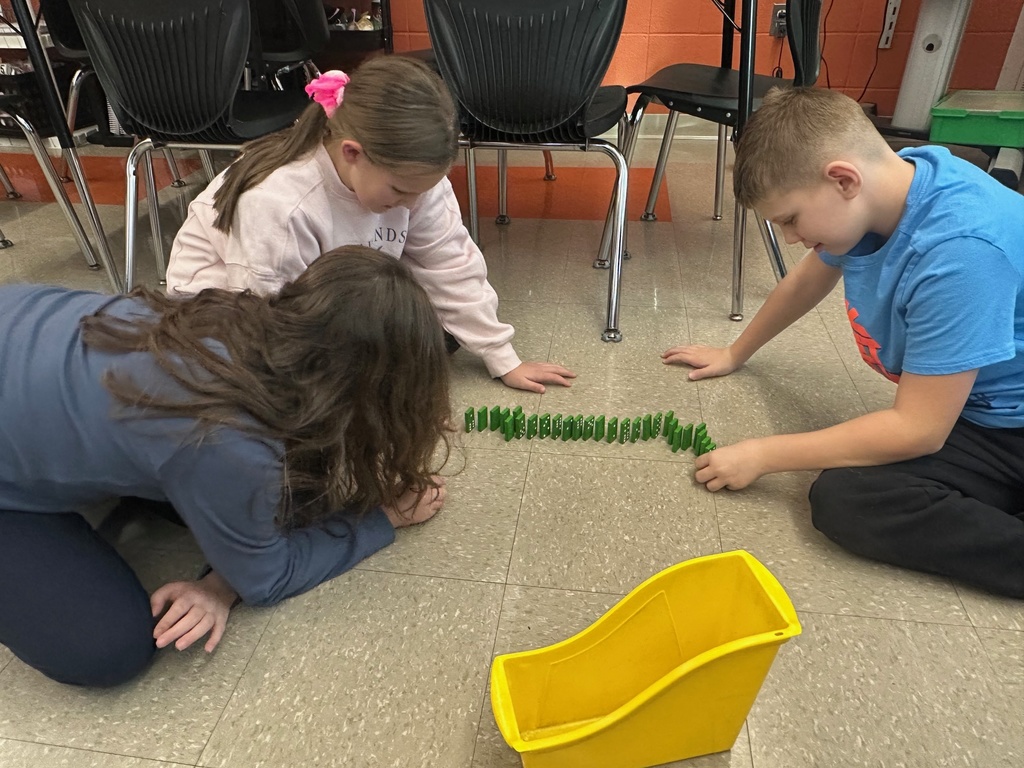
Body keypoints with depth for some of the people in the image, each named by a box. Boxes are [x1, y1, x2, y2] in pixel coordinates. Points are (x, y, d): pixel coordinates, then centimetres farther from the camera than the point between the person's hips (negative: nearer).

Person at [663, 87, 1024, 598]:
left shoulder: (958, 250, -30)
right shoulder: (872, 193, -6)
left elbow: (918, 429, -25)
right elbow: (806, 281, 14)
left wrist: (763, 455, -19)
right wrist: (735, 354, 25)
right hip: (978, 418, 8)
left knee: (849, 497, -29)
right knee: (841, 498, -20)